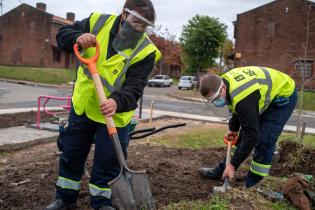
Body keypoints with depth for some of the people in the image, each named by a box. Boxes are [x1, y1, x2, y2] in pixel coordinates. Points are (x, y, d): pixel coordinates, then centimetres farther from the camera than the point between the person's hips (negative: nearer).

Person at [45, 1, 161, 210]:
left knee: (107, 161, 5)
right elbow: (63, 34, -4)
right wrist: (78, 38, -27)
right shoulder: (98, 22, -9)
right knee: (71, 154, 17)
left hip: (114, 114, -3)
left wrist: (118, 101, -45)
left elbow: (134, 87, -24)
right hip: (82, 105, 4)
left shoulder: (145, 51, -18)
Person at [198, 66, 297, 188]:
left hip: (283, 96, -8)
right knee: (243, 134, 8)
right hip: (265, 93, 9)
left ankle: (250, 186, -1)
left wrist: (233, 165, -29)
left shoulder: (243, 98, -40)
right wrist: (233, 128, 4)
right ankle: (222, 171, 17)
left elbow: (252, 135, -35)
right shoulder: (225, 81, -15)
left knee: (264, 142, -14)